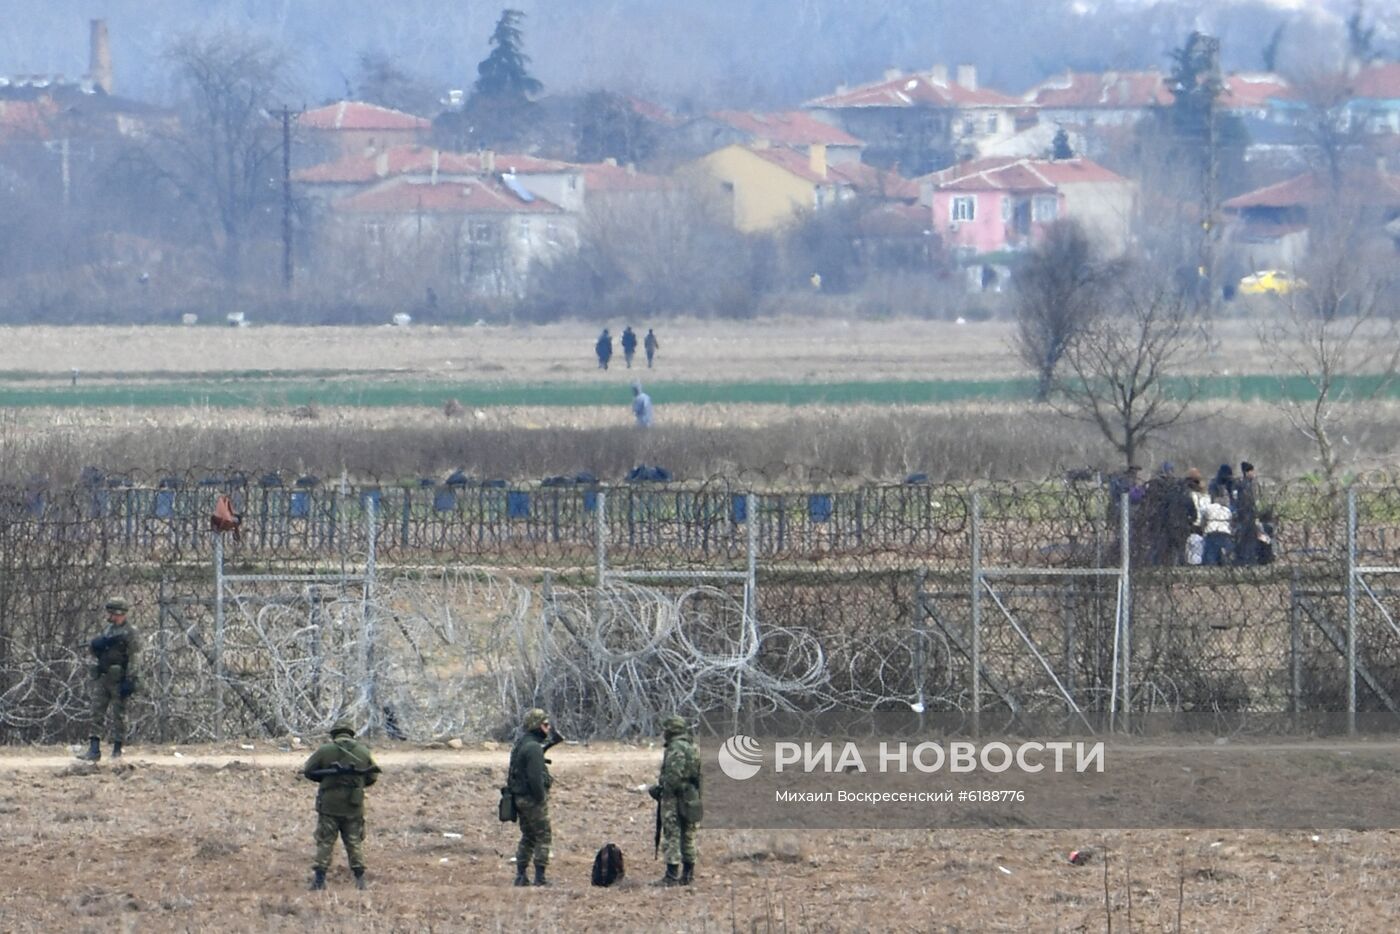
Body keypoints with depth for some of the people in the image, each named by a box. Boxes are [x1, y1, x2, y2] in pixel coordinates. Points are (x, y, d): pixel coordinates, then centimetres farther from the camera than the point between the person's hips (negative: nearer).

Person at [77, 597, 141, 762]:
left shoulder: (131, 633, -7)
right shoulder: (108, 630, 16)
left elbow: (134, 660, -13)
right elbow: (92, 648, 15)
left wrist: (129, 682, -19)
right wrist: (97, 644, -8)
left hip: (118, 679, -7)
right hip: (102, 679, 7)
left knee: (119, 715, 1)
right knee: (97, 713, 0)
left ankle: (117, 750, 8)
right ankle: (94, 750, -2)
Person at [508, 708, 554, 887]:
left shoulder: (519, 744, 13)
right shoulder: (533, 747, -18)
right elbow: (535, 778, -24)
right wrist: (541, 798, -18)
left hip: (519, 797, 9)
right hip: (533, 798, -9)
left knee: (527, 838, 16)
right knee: (544, 837, -2)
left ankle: (520, 876, 16)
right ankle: (540, 877, -4)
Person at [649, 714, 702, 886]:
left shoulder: (676, 749, -16)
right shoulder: (693, 748, 12)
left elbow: (673, 777, -23)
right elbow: (700, 774, 14)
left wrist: (659, 789, -8)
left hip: (675, 799, -9)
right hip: (692, 799, 9)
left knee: (672, 837, -5)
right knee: (688, 837, 14)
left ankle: (671, 876, -7)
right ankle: (688, 875, 17)